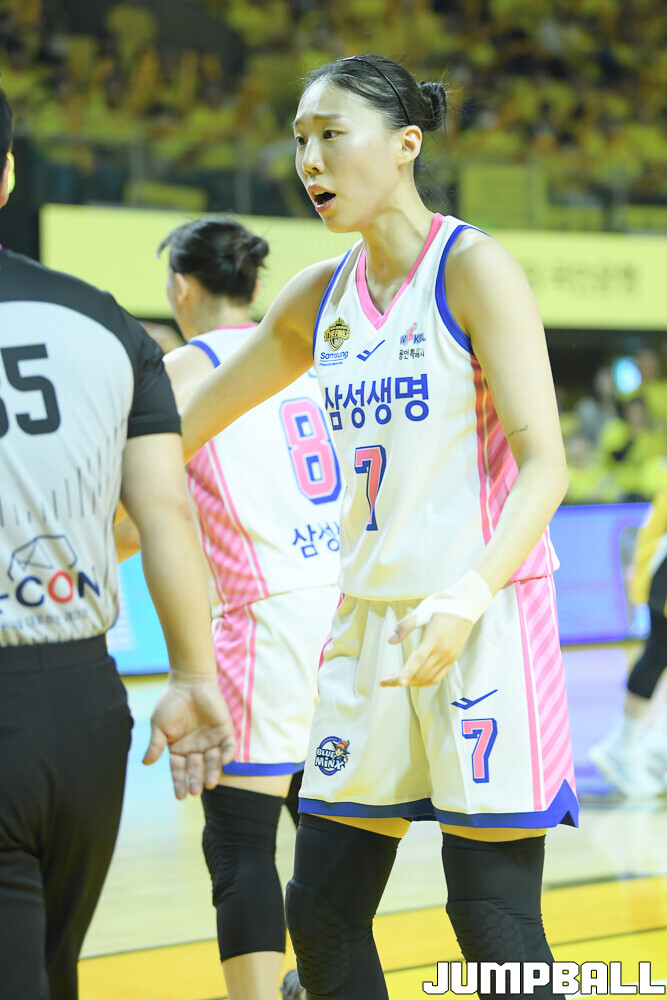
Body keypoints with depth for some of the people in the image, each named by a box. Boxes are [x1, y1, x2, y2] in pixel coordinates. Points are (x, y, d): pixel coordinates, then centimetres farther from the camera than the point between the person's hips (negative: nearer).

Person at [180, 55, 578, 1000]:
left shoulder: (473, 268, -8)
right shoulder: (321, 297, 12)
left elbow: (543, 462, -15)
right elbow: (186, 423, 23)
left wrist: (470, 596, -28)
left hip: (483, 621, -7)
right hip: (369, 618, 7)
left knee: (494, 924, -6)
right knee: (322, 913, 6)